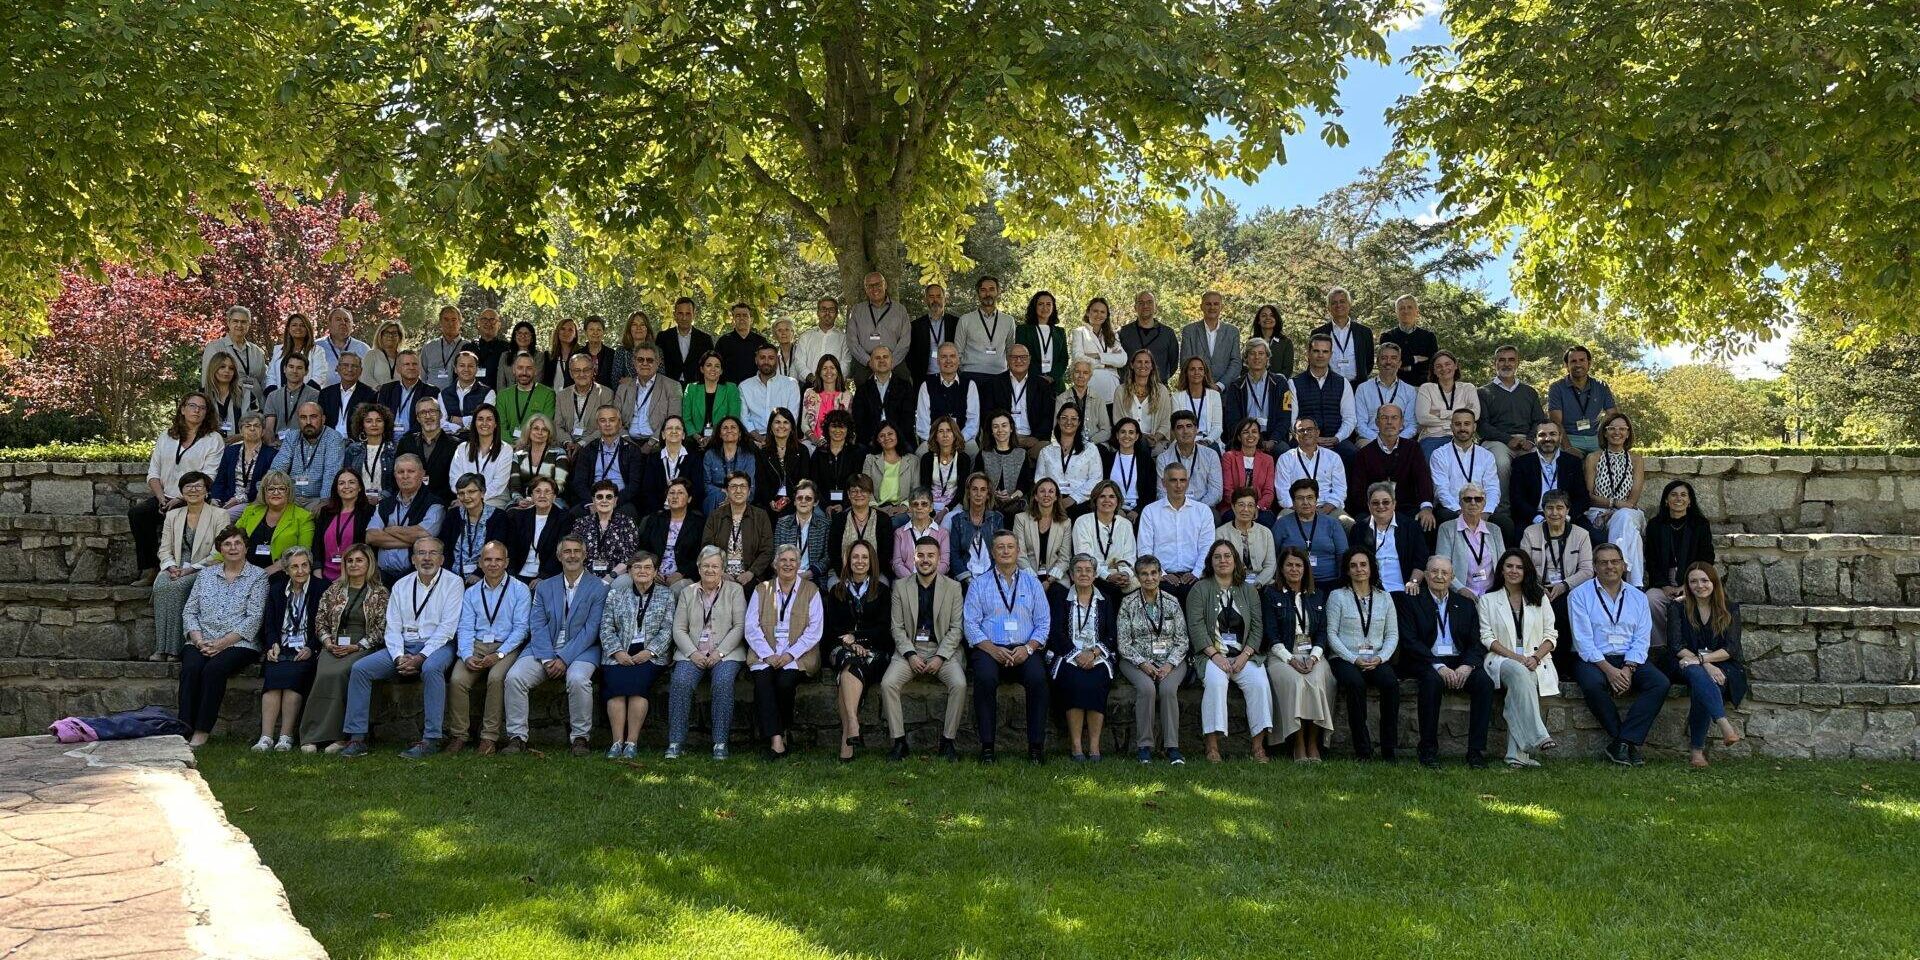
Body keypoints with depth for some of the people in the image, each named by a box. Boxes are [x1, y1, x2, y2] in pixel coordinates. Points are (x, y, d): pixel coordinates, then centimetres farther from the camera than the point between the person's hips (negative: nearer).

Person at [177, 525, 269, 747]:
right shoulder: (206, 575, 18)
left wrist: (222, 643, -13)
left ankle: (201, 733, -28)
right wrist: (198, 640, -6)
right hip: (201, 642, 3)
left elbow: (253, 618, -4)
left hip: (239, 644, -3)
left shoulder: (258, 576, 5)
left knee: (214, 669, -31)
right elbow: (189, 611, 12)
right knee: (191, 668, -27)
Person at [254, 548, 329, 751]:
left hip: (306, 651, -3)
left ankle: (286, 737, -29)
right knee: (273, 675, -27)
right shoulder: (276, 589, 16)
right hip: (281, 649, 3)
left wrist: (311, 648, -13)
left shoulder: (322, 589, 4)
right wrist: (273, 645, -5)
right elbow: (269, 623, 14)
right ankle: (266, 737, -31)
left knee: (291, 674, -31)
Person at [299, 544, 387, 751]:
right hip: (334, 647, 3)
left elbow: (381, 628, 0)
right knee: (325, 674, -29)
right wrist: (327, 642, -2)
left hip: (362, 648, -3)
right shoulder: (334, 590, 17)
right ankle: (311, 736, -26)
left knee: (338, 673, -32)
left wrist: (357, 646, -10)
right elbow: (320, 620, 16)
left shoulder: (379, 593, 7)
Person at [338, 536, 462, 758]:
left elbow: (447, 628, -9)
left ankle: (431, 740, -33)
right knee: (360, 668, -14)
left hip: (437, 646, -5)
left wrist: (420, 657, -18)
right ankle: (357, 738, -11)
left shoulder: (453, 583, 0)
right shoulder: (401, 586, 15)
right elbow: (393, 627, 8)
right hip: (403, 647, 5)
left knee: (431, 668, -37)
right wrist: (399, 657, -11)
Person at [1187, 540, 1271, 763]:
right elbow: (1196, 627, -4)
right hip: (1211, 654, -3)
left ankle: (1259, 746, -21)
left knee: (1259, 682, -26)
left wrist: (1245, 655, -8)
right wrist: (1215, 656, -15)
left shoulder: (1249, 590, 16)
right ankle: (1212, 745, -30)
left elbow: (1257, 627, 8)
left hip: (1244, 655, 3)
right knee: (1215, 681, -33)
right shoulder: (1200, 589, 6)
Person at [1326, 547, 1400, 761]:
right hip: (1345, 659, -2)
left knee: (1391, 683, -30)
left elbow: (1392, 635, 12)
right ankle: (1362, 750, -28)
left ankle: (1388, 750, -23)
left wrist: (1380, 658, -7)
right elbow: (1331, 633, 0)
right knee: (1355, 683, -35)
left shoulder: (1384, 597, 16)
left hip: (1376, 660, 2)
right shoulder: (1337, 596, 7)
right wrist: (1354, 659, -11)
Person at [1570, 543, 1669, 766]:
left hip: (1629, 661, 4)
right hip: (1593, 660, -3)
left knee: (1660, 683, -24)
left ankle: (1623, 741, -24)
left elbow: (1641, 639, 4)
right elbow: (1583, 641, -7)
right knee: (1593, 684, -35)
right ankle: (1628, 741, -19)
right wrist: (1608, 669, -18)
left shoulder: (1638, 597, 14)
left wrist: (1628, 668, -13)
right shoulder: (1580, 595, 2)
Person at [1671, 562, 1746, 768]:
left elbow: (1731, 649, -2)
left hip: (1722, 667, 0)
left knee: (1700, 687, -34)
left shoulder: (1730, 609, 8)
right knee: (1698, 674, -38)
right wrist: (1706, 665, -18)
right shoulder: (1678, 608, 7)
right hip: (1689, 665, 0)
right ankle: (1725, 725, -54)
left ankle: (1697, 749, -31)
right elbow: (1677, 646, -3)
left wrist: (1701, 659, -18)